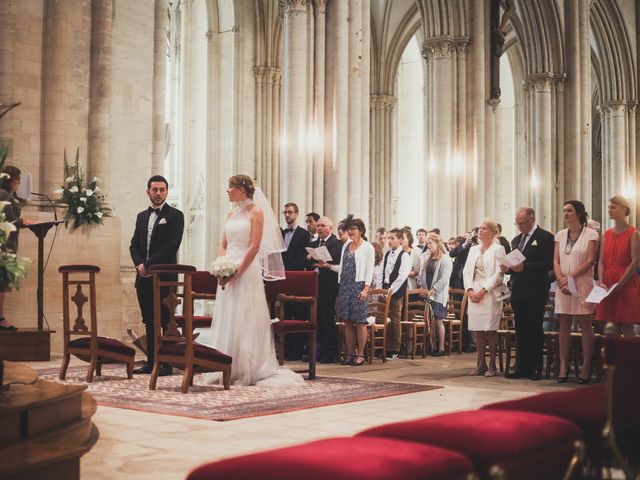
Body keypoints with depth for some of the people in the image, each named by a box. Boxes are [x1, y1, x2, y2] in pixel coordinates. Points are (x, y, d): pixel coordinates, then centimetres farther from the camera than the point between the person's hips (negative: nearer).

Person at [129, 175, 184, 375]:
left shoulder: (175, 215, -2)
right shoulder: (141, 216, 17)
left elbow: (171, 246, -12)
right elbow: (134, 245, 12)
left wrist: (148, 265, -15)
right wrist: (139, 265, -6)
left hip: (165, 277, -6)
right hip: (144, 277, 6)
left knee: (166, 321, -2)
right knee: (149, 322, 9)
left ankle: (168, 363, 2)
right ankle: (151, 362, 15)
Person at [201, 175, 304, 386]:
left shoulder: (255, 212, -4)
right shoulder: (231, 214, 16)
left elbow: (255, 246, -13)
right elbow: (223, 245, 15)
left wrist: (238, 271, -17)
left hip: (247, 270, -7)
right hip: (228, 272, 7)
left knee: (245, 319, -5)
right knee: (226, 319, 6)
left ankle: (247, 371, 0)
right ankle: (227, 370, 12)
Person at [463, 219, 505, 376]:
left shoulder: (498, 249, 0)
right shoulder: (473, 249, 18)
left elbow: (499, 274, -9)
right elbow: (466, 271, 12)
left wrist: (484, 290, -15)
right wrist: (469, 290, -4)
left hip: (490, 294, -5)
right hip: (474, 294, 6)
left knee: (491, 330, -6)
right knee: (478, 330, 5)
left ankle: (492, 365, 0)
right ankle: (481, 364, 11)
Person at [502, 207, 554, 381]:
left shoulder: (545, 238, -4)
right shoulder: (516, 240, 19)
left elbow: (549, 264, -13)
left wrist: (525, 267, -20)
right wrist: (508, 268, -2)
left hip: (535, 293, -7)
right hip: (518, 292, 7)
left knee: (535, 330, -2)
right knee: (521, 331, 7)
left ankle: (536, 369, 3)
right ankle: (522, 368, 12)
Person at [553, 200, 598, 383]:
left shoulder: (590, 234, -1)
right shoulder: (560, 235, 11)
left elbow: (590, 261, -9)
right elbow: (556, 261, 6)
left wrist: (570, 278, -15)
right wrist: (561, 280, -11)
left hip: (583, 284, -4)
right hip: (563, 285, 4)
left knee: (585, 325, -2)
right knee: (564, 325, 2)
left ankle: (586, 368, 1)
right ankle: (563, 367, 3)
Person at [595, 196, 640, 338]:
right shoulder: (607, 234, 13)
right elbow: (601, 262, 10)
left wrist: (619, 284, -16)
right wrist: (601, 282, -5)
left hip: (627, 285, -5)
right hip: (608, 286, 5)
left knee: (627, 327, -5)